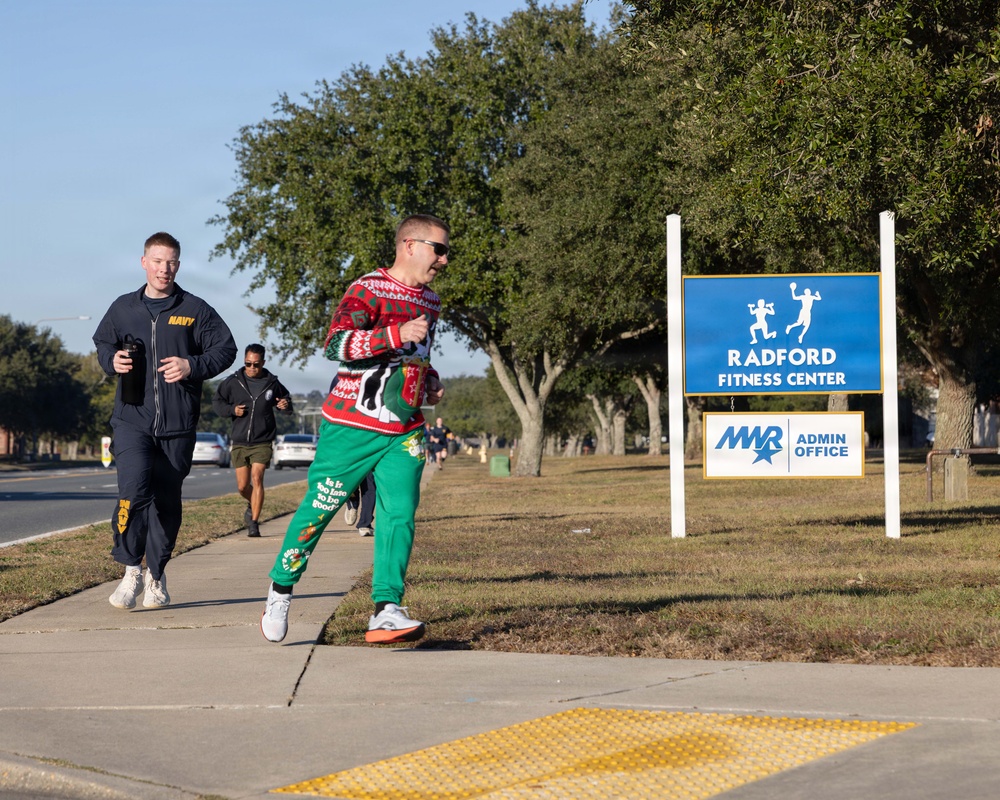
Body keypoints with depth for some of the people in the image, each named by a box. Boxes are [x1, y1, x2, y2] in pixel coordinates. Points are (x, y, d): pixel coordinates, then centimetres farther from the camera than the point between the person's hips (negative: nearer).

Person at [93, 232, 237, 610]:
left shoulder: (195, 310, 4)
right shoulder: (123, 308, 10)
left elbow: (226, 348, 5)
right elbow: (103, 343, 24)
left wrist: (193, 366, -11)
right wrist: (112, 360, 1)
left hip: (178, 424, 0)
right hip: (132, 419, 0)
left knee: (166, 500, 6)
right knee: (134, 489, -20)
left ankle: (156, 575, 21)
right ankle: (131, 569, -8)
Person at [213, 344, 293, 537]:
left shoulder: (272, 383, 0)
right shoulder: (233, 382, 0)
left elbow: (285, 400, 17)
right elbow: (217, 403, 8)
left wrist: (286, 406, -8)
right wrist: (232, 410, -11)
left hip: (262, 442, -2)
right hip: (239, 443, 2)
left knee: (257, 479, -16)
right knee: (242, 486, 7)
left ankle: (254, 522, -13)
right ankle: (252, 505, 40)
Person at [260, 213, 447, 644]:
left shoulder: (429, 302, 15)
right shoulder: (368, 290, -12)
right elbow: (336, 344, -26)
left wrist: (430, 380, 12)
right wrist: (397, 334, -32)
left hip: (404, 431, 6)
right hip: (352, 426, -6)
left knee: (399, 514, -10)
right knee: (318, 509, 2)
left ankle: (386, 610, -12)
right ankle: (280, 589, 21)